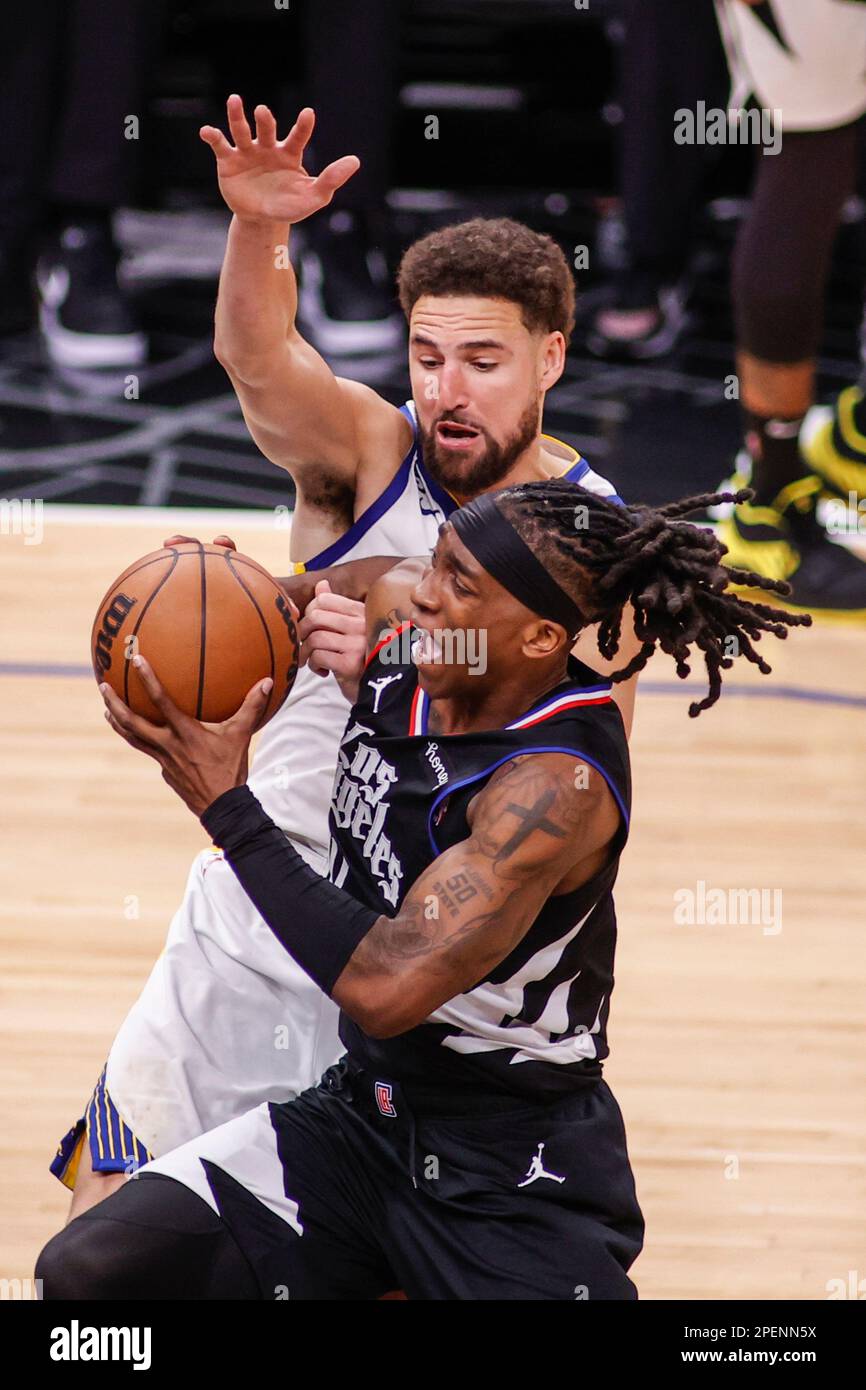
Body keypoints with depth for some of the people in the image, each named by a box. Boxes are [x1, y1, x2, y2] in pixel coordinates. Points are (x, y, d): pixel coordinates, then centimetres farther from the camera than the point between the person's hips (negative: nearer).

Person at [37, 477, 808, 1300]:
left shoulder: (557, 782, -25)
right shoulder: (391, 662, -4)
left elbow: (386, 986, -32)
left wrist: (225, 804, -27)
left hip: (515, 1177, -6)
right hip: (362, 1111, 6)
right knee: (88, 1270, -8)